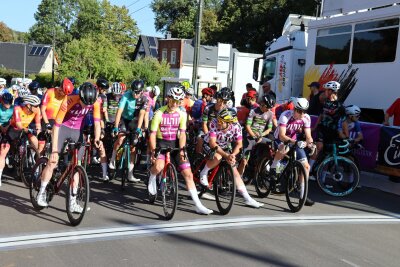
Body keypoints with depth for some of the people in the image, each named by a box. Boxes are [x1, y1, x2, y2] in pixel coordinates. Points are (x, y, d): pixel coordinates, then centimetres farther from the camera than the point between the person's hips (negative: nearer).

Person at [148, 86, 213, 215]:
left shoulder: (182, 114, -3)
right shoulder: (159, 113, -11)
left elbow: (182, 133, -7)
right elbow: (152, 134, -12)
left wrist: (182, 150, -20)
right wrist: (153, 151, -22)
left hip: (175, 144, 3)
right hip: (161, 143, -3)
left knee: (188, 174, -4)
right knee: (159, 166, -33)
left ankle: (198, 205, 2)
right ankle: (152, 178, 5)